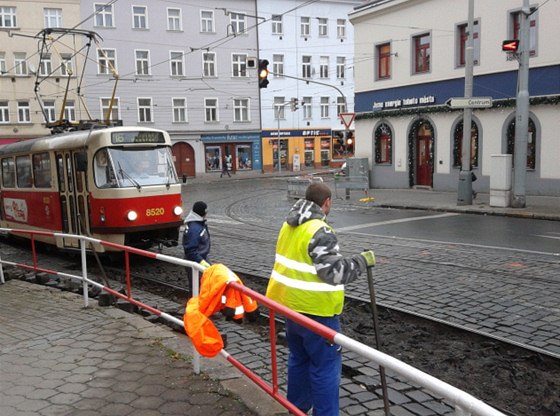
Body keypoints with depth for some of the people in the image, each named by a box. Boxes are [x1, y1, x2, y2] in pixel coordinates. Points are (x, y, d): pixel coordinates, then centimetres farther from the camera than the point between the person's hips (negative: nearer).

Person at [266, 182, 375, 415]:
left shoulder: (289, 226, 8)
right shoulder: (320, 232, -21)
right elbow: (334, 272, -24)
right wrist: (362, 261, -13)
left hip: (292, 305, 9)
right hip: (316, 311, -9)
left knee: (299, 359, 22)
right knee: (326, 367, 1)